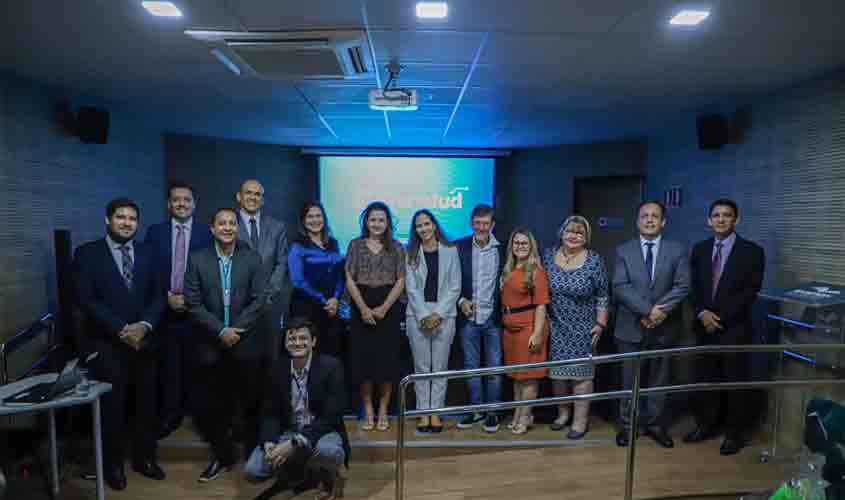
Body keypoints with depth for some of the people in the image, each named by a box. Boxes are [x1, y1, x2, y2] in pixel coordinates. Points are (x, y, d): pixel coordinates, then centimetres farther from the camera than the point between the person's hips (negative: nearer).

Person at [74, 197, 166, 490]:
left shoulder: (146, 254, 10)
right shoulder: (88, 253, -2)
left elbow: (158, 296, 5)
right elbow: (85, 299, -10)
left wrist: (144, 325, -12)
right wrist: (121, 329, -15)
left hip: (144, 342, 3)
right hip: (108, 345, -3)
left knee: (146, 404, 9)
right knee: (112, 406, 7)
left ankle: (144, 457, 27)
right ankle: (113, 464, 25)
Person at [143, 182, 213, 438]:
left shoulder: (206, 233, 0)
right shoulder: (155, 232, 5)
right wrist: (168, 297, -8)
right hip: (165, 309, 1)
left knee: (195, 363, 6)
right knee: (168, 365, 5)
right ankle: (170, 414, 17)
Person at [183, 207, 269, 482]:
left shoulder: (252, 258, 0)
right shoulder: (197, 260, 1)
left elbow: (259, 299, -5)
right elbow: (193, 303, -4)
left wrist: (236, 330, -13)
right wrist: (221, 331, -13)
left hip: (247, 343, -1)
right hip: (212, 345, 1)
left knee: (253, 402, 8)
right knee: (214, 405, 10)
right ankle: (222, 456, 27)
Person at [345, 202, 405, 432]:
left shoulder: (396, 247, 5)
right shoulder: (356, 245, 5)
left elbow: (400, 281, 0)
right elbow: (350, 280, 0)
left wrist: (384, 307, -12)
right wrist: (363, 308, -11)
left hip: (388, 308, 0)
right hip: (361, 308, 0)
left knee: (387, 359, 1)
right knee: (363, 359, 1)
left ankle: (383, 412, 13)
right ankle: (368, 411, 13)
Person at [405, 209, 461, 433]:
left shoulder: (450, 251, 3)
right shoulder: (411, 254, 6)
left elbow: (455, 287, 0)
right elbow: (411, 288, 1)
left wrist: (438, 314, -9)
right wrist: (424, 315, -11)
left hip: (444, 315, -1)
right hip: (417, 316, 1)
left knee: (439, 366, 4)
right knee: (421, 366, 5)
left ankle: (436, 412, 12)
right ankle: (423, 413, 12)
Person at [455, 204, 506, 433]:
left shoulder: (502, 249, -2)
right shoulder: (459, 247, 0)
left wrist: (505, 309, -6)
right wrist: (461, 301, -9)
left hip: (493, 317, -1)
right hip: (468, 317, 1)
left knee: (494, 367, 6)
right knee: (471, 366, 11)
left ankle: (492, 412, 20)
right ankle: (476, 409, 25)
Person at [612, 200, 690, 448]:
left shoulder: (677, 250, 3)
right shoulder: (623, 251, 1)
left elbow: (682, 286, -7)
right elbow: (620, 287, -9)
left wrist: (660, 310, -18)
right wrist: (648, 310, -19)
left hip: (664, 328, 1)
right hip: (631, 327, 0)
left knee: (659, 379, 12)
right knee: (630, 380, 9)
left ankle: (654, 424, 28)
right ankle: (627, 425, 23)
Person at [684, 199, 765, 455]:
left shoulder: (752, 251, -4)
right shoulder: (699, 249, 8)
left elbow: (750, 291, -10)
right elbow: (694, 287, 7)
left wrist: (720, 317, -14)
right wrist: (703, 313, -9)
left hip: (735, 328, -4)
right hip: (705, 326, 4)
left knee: (734, 381, 6)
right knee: (705, 379, 11)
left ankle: (734, 433, 20)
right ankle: (706, 425, 27)